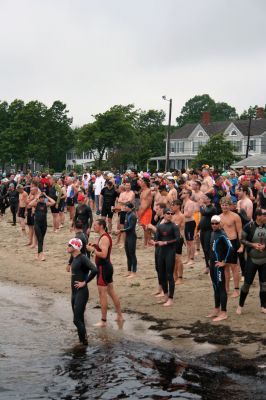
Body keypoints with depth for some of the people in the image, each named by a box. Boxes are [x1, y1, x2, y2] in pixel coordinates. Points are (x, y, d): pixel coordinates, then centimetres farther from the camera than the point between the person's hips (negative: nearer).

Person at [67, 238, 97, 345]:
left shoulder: (82, 258, -16)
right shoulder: (74, 258, 11)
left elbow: (94, 270, -29)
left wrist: (84, 282, -21)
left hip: (81, 293, -9)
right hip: (74, 292, 9)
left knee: (77, 320, -9)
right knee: (79, 320, 14)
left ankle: (85, 341, 0)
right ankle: (81, 340, 23)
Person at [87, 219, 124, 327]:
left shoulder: (104, 238, -19)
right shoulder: (105, 237, 13)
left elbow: (103, 255, -28)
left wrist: (92, 250, -20)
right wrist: (94, 247, 9)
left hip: (103, 268, -11)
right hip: (107, 266, 11)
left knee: (102, 294, -6)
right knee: (111, 292, 17)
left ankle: (103, 321, -1)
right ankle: (120, 316, 26)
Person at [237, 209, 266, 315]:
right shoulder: (249, 226, -12)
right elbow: (242, 239, -6)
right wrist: (252, 244, -19)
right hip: (252, 259, -3)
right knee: (247, 283, 2)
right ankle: (240, 306, 18)